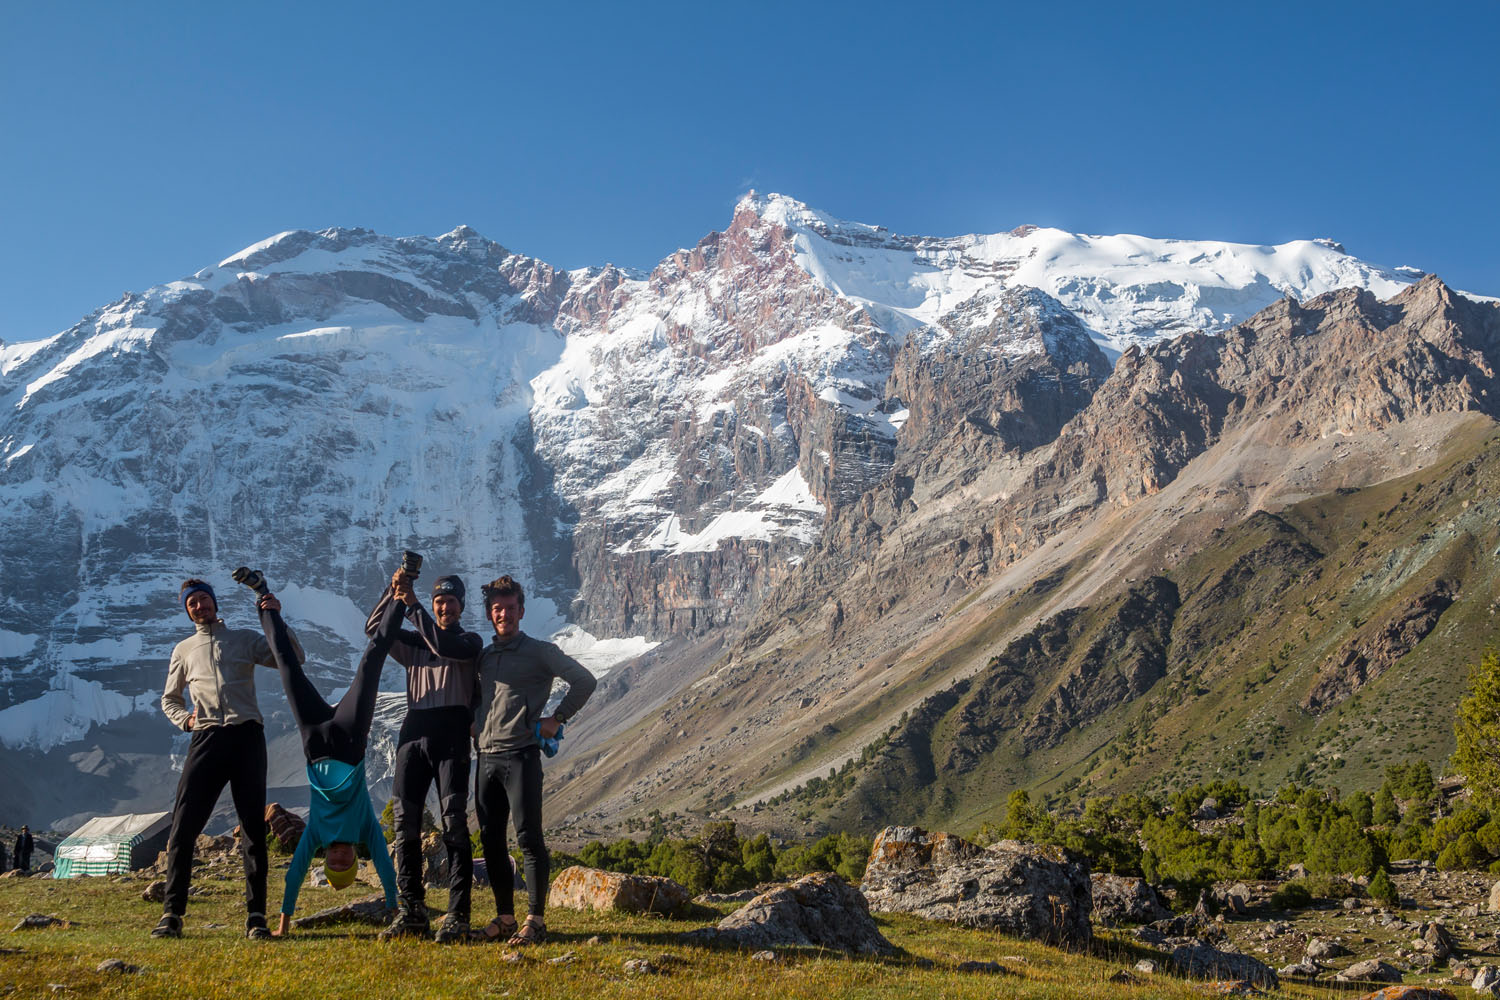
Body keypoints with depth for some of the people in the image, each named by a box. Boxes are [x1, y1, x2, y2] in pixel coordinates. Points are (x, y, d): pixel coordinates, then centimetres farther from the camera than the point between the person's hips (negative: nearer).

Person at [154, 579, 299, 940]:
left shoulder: (245, 639, 14)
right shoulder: (184, 650, 21)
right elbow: (169, 699, 30)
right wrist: (185, 719, 8)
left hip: (246, 736, -1)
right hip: (206, 738, 2)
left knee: (254, 829, -2)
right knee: (183, 827, -6)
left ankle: (256, 916, 0)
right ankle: (172, 914, 0)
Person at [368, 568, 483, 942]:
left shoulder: (470, 641, 10)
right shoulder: (414, 643, 22)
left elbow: (443, 645, -11)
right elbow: (374, 629, 11)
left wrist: (412, 606, -12)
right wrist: (392, 593, -2)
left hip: (452, 736, -5)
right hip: (414, 733, 5)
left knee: (455, 823, -11)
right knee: (406, 821, 1)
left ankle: (457, 916, -12)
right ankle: (412, 911, 8)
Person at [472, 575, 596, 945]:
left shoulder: (539, 652, 1)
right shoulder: (483, 657, 18)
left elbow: (585, 681, -3)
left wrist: (556, 719, -4)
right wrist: (475, 728, 16)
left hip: (521, 756, -6)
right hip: (486, 758, 6)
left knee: (529, 838, -7)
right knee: (491, 839, 7)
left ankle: (535, 920, -3)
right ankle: (504, 917, 15)